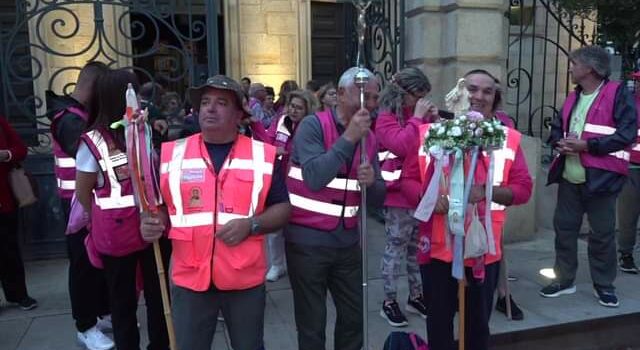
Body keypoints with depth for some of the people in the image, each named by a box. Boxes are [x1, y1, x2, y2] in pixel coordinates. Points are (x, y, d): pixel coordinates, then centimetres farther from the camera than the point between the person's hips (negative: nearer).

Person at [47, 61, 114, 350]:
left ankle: (103, 313, 28)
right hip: (78, 201, -9)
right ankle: (86, 326, 12)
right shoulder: (70, 119, -17)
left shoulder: (83, 114, 13)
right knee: (83, 262, 0)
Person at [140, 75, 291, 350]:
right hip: (189, 278, 1)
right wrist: (152, 223, -12)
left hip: (246, 278, 0)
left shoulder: (263, 155, -2)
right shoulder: (172, 153, 2)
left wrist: (251, 225, -17)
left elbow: (283, 208, 0)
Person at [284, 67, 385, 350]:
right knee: (312, 323, 7)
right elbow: (315, 178, -26)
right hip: (307, 240, -5)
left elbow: (378, 197, 5)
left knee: (354, 316, 15)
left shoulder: (368, 137, 5)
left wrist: (371, 181, -17)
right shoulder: (313, 125, -11)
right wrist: (348, 138, -25)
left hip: (347, 240, 5)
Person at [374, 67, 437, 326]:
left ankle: (416, 297, 29)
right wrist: (417, 118, -16)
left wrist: (433, 120, 1)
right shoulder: (386, 118, -8)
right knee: (395, 249, 1)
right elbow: (402, 145, -24)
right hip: (399, 196, -7)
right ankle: (389, 302, 13)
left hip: (422, 194, 7)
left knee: (418, 248, 15)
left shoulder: (417, 115, 13)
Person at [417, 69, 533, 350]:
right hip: (437, 246, 0)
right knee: (439, 321, 13)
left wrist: (487, 191, -18)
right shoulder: (429, 133, 1)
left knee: (478, 322, 16)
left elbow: (523, 188, 0)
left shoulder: (508, 138, 1)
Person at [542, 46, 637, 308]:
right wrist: (560, 142, 0)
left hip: (600, 177, -6)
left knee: (602, 233, 4)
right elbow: (557, 127, 23)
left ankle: (604, 285, 21)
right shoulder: (573, 97, 16)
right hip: (569, 177, 7)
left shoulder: (618, 94, -7)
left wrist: (587, 145, -18)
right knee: (564, 227, 10)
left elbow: (628, 133, -15)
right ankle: (564, 279, 24)